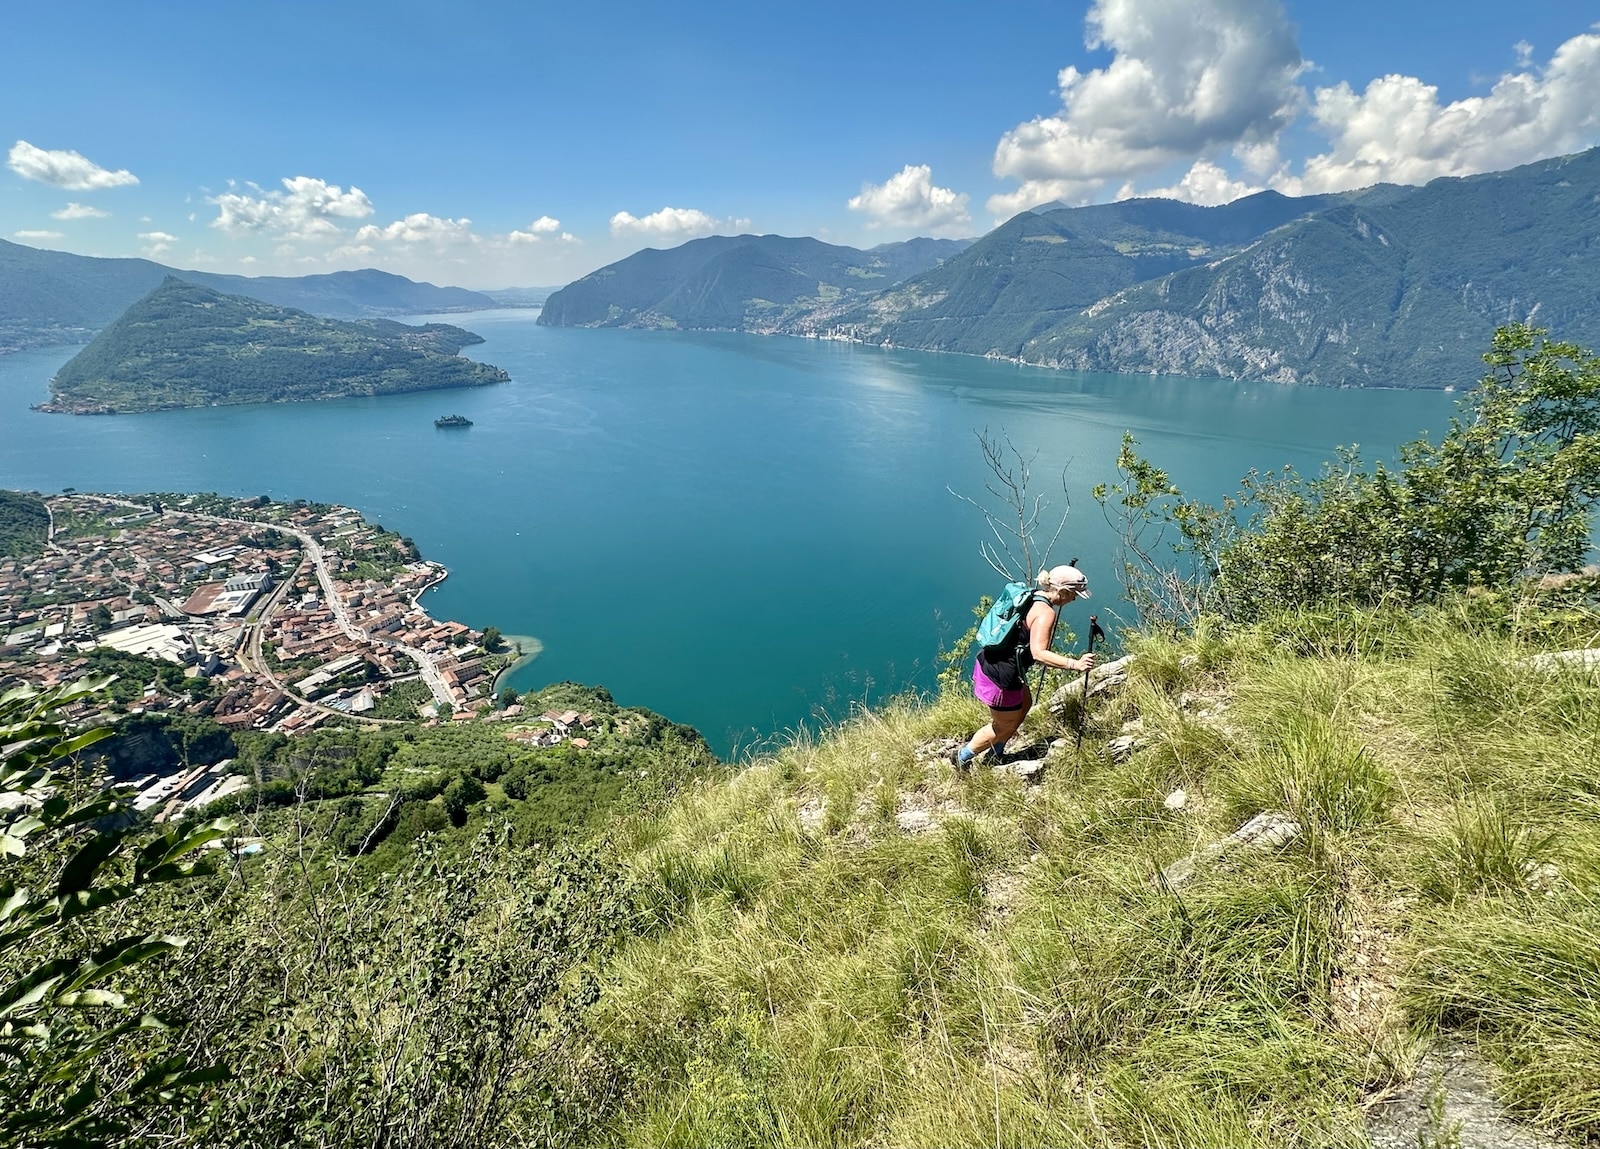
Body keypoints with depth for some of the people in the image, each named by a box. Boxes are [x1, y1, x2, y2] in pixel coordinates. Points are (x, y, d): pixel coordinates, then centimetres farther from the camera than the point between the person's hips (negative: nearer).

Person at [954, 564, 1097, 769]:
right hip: (1000, 678, -9)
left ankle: (997, 754, 40)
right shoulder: (1045, 613, -22)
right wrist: (1074, 664, -33)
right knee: (1005, 725, 14)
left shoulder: (1031, 597, 5)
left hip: (988, 662, 9)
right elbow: (1038, 653, -32)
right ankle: (963, 758, 30)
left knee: (1025, 704, 28)